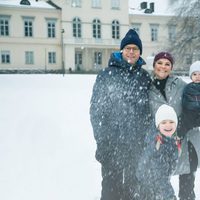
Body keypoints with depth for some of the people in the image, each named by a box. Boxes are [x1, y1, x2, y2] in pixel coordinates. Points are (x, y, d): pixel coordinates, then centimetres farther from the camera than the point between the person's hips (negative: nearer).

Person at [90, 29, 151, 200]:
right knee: (111, 185, 4)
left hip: (138, 143, 3)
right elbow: (96, 109, -6)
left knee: (133, 184, 16)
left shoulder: (145, 77, 6)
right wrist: (102, 140, -11)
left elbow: (149, 108, 12)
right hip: (112, 143, -3)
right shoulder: (107, 75, -4)